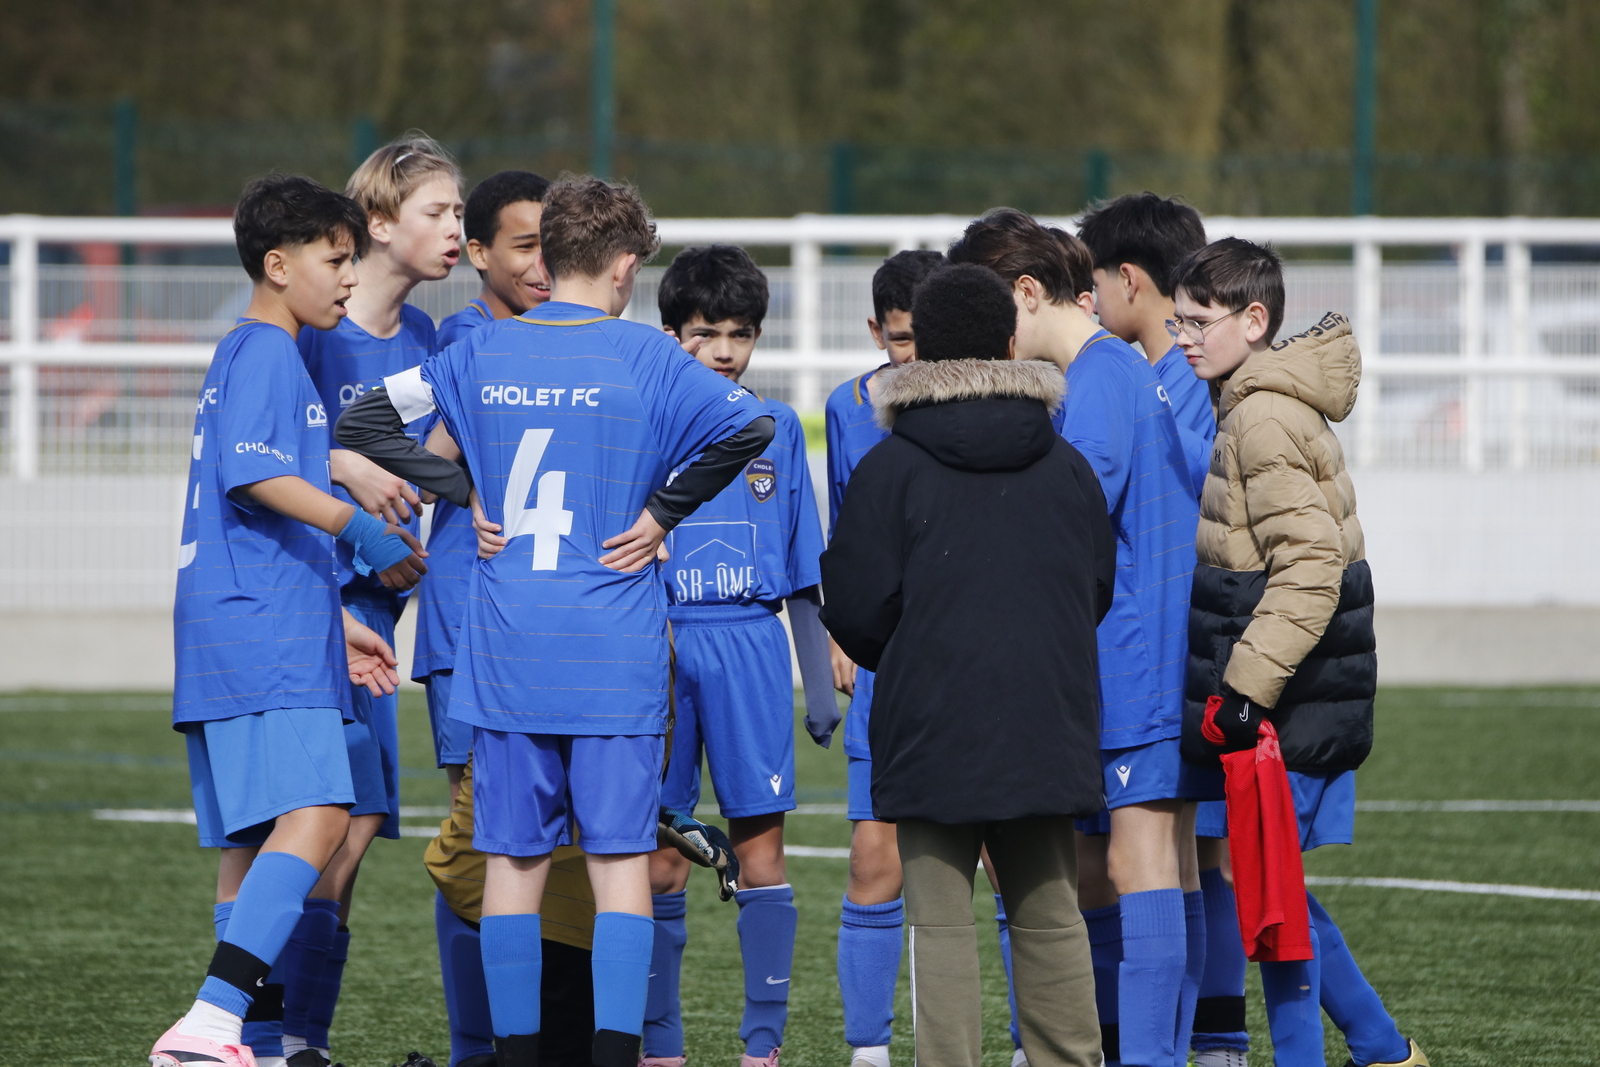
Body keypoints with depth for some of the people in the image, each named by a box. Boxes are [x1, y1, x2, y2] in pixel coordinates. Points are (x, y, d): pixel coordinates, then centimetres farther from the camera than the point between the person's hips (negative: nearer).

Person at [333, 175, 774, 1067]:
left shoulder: (484, 353, 6)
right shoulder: (642, 354, -4)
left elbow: (366, 420, 8)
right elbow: (749, 426, -16)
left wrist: (466, 492, 7)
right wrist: (665, 509, -6)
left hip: (506, 655, 3)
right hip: (615, 654, -3)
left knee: (514, 857, 7)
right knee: (621, 857, -2)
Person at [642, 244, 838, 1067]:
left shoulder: (776, 428, 11)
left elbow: (803, 574, 14)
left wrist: (820, 683, 10)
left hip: (751, 645, 1)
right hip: (659, 646, -1)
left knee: (760, 843, -2)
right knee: (660, 856, 1)